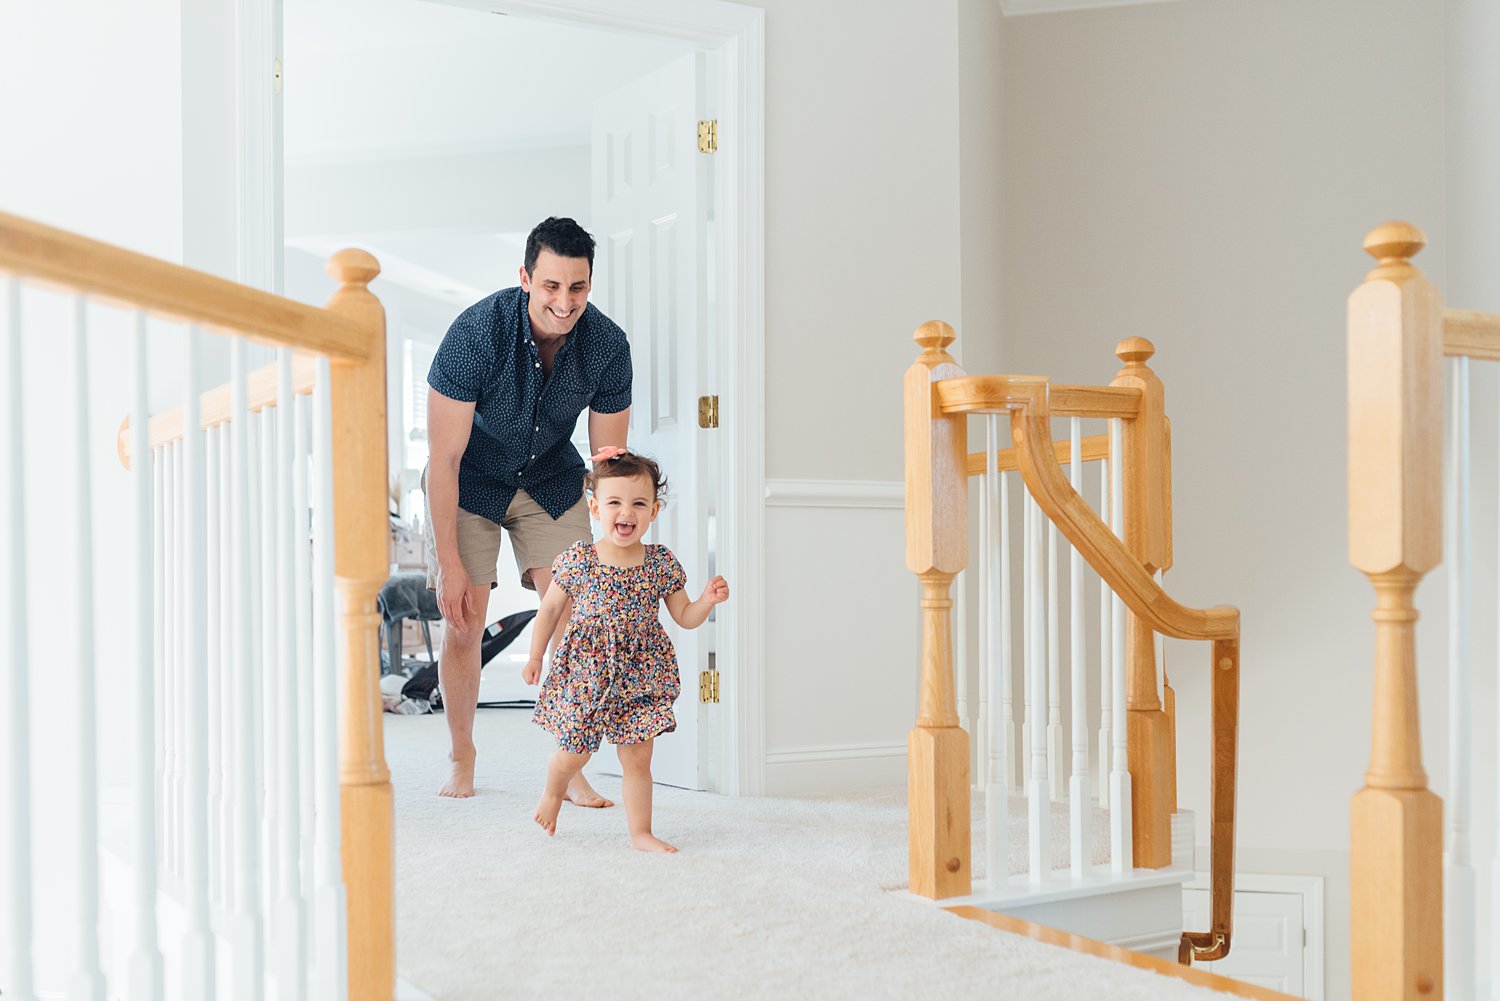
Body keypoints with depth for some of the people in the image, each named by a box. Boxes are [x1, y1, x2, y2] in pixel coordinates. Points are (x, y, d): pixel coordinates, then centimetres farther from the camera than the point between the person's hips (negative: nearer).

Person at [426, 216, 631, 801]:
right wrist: (450, 564, -26)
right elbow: (444, 459, -26)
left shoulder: (608, 345, -21)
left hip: (551, 478, 3)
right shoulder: (477, 331, -31)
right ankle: (461, 762, 13)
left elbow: (609, 456, -7)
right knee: (464, 621, -7)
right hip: (471, 479, -2)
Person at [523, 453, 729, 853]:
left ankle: (640, 833, 15)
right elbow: (550, 609, 5)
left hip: (640, 676, 2)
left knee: (638, 759, 5)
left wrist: (707, 601, -14)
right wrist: (535, 657, 7)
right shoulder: (577, 560, -7)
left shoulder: (662, 563, -2)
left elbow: (685, 617, 5)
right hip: (584, 672, -1)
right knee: (574, 754, 6)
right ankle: (553, 792, 38)